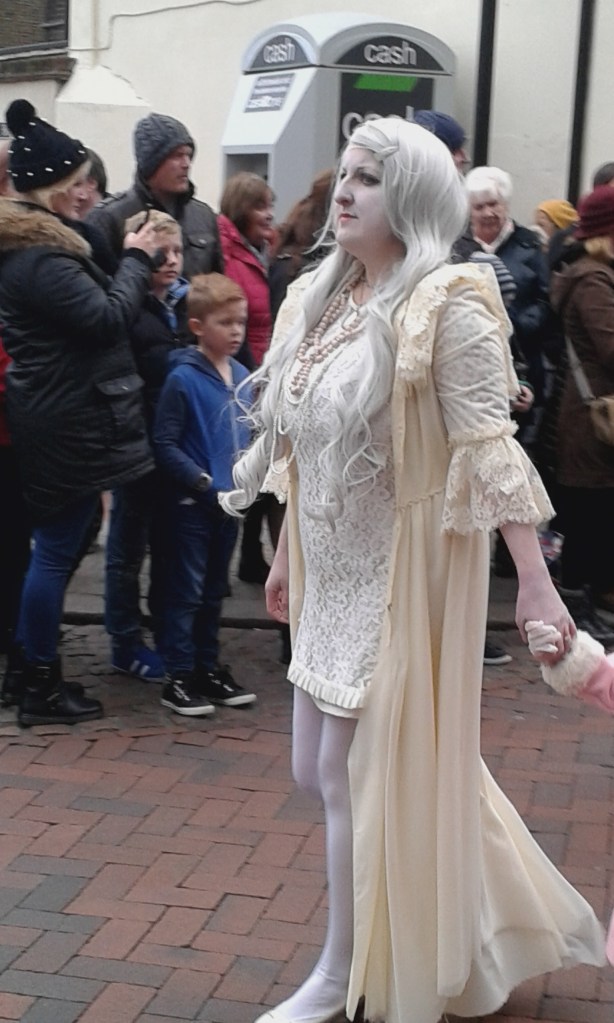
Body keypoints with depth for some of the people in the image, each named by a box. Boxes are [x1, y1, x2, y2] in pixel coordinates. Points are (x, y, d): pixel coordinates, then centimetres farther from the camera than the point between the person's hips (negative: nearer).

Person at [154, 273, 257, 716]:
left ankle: (208, 667, 27)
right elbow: (165, 444, -13)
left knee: (215, 590, 16)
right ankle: (179, 678, 8)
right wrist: (205, 483, -16)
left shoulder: (242, 375, 4)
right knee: (187, 591, 0)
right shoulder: (183, 378, -14)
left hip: (230, 501, 6)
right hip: (193, 502, -6)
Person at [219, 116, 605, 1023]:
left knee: (360, 774, 1)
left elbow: (489, 449, -21)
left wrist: (534, 579, -24)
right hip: (332, 574, 9)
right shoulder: (318, 299, 7)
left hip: (402, 574, -8)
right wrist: (285, 556, 19)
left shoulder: (446, 305, -16)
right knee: (320, 771, 16)